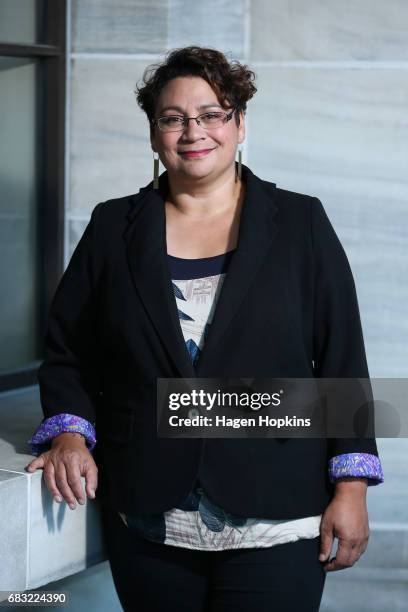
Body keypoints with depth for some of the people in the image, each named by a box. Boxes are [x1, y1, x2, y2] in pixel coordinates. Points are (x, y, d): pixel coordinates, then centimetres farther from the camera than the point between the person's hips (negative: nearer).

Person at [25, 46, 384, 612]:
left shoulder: (301, 224, 2)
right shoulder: (114, 228, 7)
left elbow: (343, 359, 1)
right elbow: (68, 352, 11)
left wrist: (350, 488, -4)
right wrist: (69, 433, -7)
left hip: (274, 522, -1)